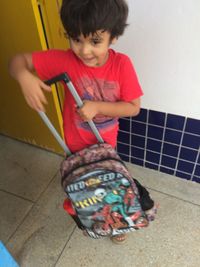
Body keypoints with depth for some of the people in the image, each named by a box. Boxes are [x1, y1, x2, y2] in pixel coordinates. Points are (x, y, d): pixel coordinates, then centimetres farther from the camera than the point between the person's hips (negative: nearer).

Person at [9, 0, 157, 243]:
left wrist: (98, 107, -31)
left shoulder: (122, 64, -22)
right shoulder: (65, 60, -22)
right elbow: (18, 60, -16)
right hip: (77, 143, 0)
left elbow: (133, 107, -18)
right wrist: (24, 77, -39)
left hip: (107, 141, 0)